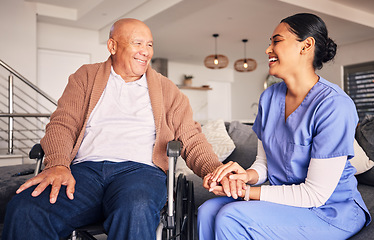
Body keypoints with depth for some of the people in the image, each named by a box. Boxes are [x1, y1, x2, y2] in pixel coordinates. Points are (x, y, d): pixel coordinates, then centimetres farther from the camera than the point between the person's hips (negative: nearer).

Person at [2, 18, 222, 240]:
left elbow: (191, 139, 13)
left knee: (136, 211, -37)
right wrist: (58, 165, -14)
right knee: (24, 209, -27)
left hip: (140, 169, 0)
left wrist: (216, 170, -8)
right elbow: (62, 123, 7)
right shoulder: (86, 77, 19)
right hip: (84, 170, 1)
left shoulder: (167, 89, 18)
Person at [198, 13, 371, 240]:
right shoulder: (269, 97, 3)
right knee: (208, 212, -14)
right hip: (284, 199, 6)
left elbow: (315, 194, -21)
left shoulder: (334, 105, -21)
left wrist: (245, 192, -21)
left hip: (330, 211, -6)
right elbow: (264, 162, 8)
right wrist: (247, 175, -16)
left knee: (230, 219, -26)